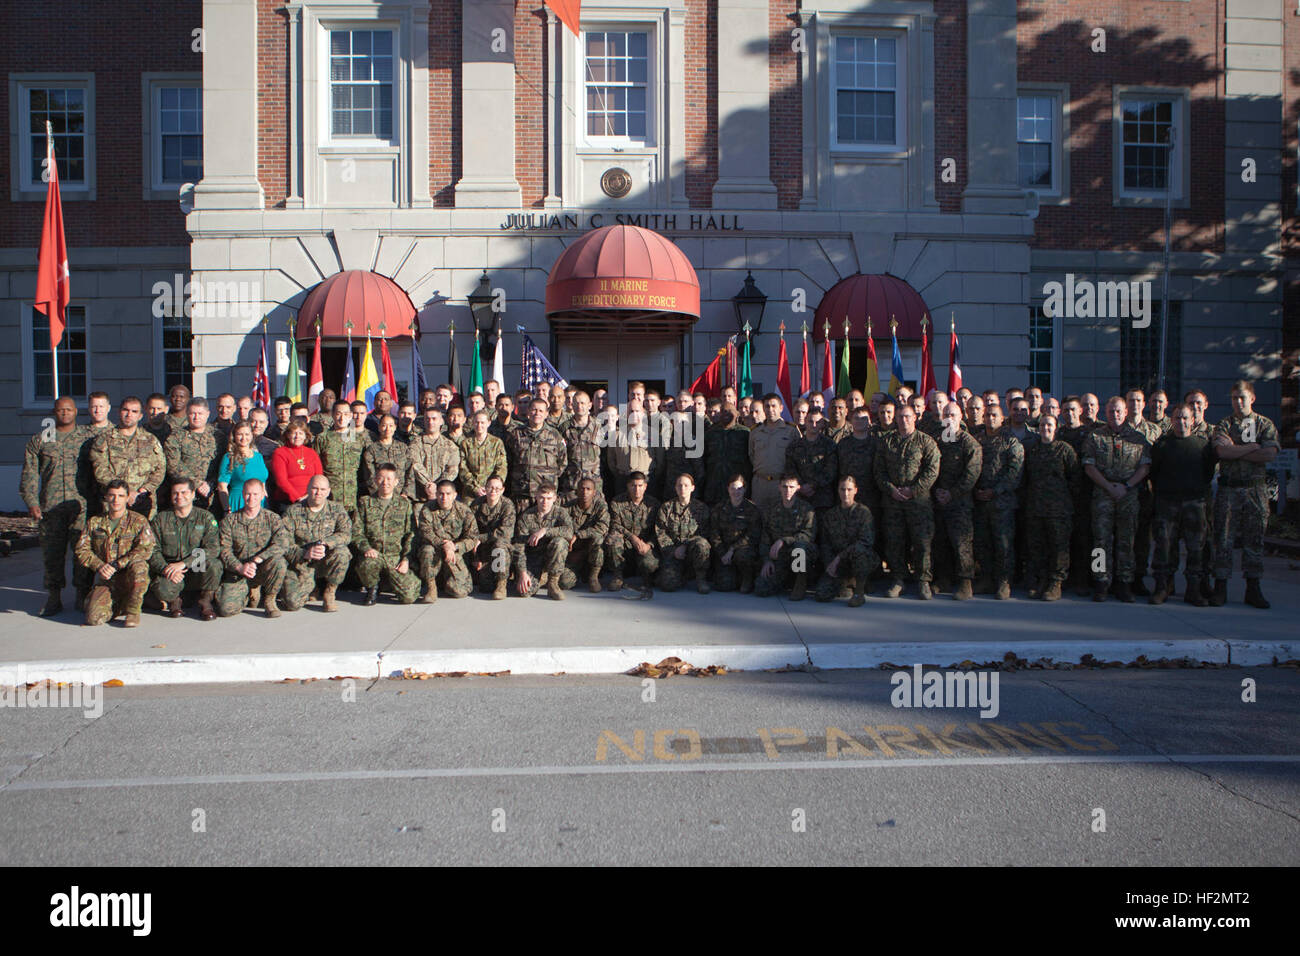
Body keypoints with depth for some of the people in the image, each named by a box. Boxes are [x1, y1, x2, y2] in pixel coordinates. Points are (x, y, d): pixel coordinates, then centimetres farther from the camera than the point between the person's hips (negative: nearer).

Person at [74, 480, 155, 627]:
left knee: (138, 564, -38)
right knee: (94, 618, -22)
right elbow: (81, 550, 7)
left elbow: (145, 549, -12)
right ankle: (117, 606, 14)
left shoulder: (138, 521, 1)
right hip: (104, 579, 2)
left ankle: (133, 610, -18)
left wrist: (116, 565, -20)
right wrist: (99, 566, -12)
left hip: (129, 577, -2)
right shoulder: (94, 522, 11)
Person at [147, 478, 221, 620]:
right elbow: (153, 551, 1)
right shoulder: (160, 519, 8)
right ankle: (174, 600, 6)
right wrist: (166, 569, -19)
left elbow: (213, 548, -12)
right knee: (161, 590, -33)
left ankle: (206, 602, -8)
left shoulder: (205, 517, 2)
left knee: (214, 564, -33)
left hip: (199, 572, 0)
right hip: (170, 575, 0)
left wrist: (183, 563, -22)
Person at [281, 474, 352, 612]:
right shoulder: (292, 511, 1)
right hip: (301, 565, 0)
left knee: (342, 552, -33)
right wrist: (304, 553, -25)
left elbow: (346, 534, -10)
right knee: (292, 603, -21)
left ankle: (329, 594, -11)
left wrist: (324, 543, -28)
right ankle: (314, 587, 16)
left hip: (326, 562, 1)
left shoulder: (336, 509, 4)